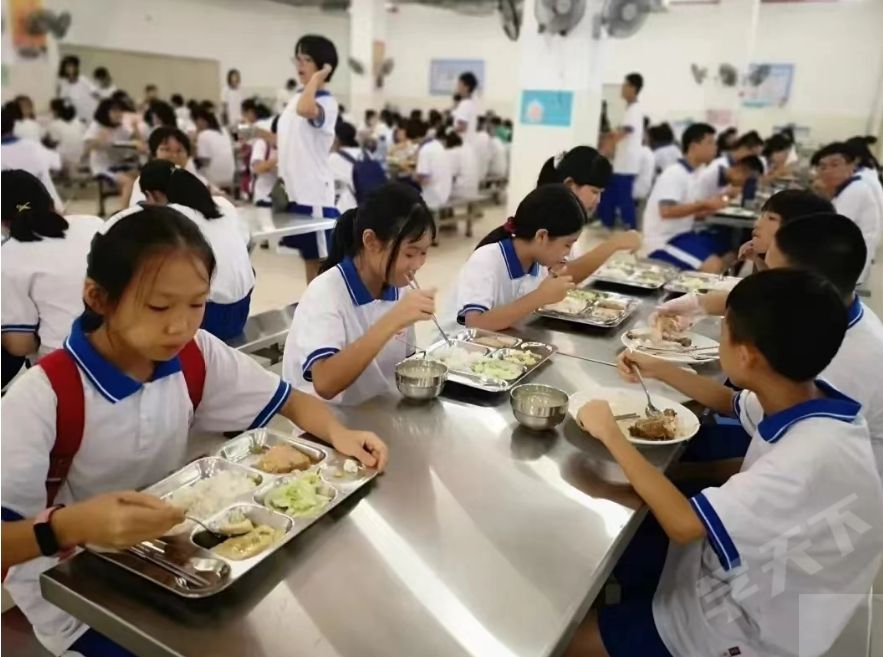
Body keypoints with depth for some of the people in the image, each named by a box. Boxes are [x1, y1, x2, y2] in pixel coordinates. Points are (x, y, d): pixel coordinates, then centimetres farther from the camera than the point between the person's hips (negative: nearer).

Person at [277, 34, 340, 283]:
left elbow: (305, 110, -36)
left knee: (323, 259, 1)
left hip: (315, 192, -8)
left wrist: (316, 78, -22)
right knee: (308, 256, 16)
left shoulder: (327, 102, -13)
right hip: (295, 190, 8)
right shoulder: (296, 98, 13)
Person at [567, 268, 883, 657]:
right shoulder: (805, 398, -11)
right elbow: (729, 402, 13)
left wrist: (610, 434, -23)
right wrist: (659, 370, 9)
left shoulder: (812, 457, -36)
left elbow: (683, 524, -32)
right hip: (743, 574, 7)